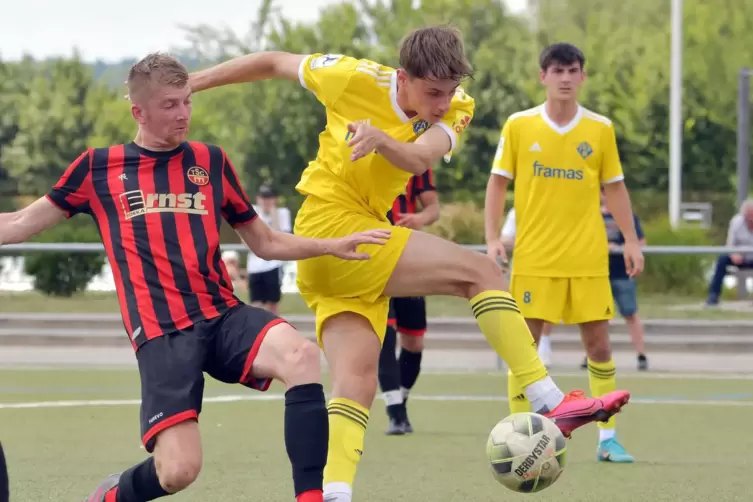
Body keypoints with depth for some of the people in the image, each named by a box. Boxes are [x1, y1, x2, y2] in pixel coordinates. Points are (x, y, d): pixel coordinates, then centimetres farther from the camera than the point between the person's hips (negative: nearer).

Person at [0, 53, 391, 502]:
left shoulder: (210, 161, 15)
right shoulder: (98, 168, 8)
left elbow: (265, 242, 22)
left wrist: (333, 245, 7)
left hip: (224, 316, 3)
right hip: (162, 334, -3)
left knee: (301, 355, -32)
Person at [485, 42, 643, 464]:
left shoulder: (600, 128, 4)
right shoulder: (519, 126, 1)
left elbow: (615, 187, 10)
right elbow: (499, 183, 4)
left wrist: (631, 240, 5)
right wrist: (493, 237, -5)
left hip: (588, 258, 1)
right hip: (534, 257, -1)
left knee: (598, 342, 1)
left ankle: (608, 438, 10)